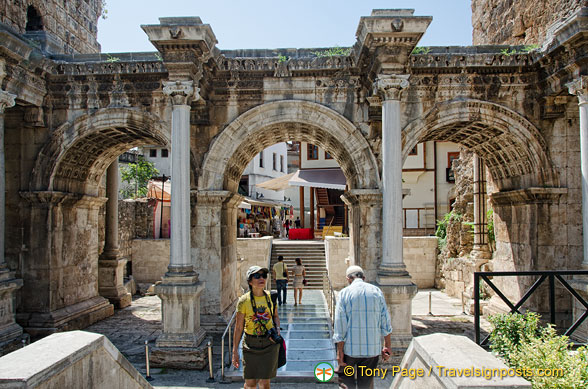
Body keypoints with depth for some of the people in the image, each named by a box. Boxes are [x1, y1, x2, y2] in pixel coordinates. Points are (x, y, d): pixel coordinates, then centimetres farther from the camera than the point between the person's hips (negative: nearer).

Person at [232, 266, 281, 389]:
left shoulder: (271, 298, -1)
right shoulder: (244, 301, -10)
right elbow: (238, 327, -5)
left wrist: (277, 328, -6)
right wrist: (235, 351, -3)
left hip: (270, 343, 2)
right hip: (251, 344, -2)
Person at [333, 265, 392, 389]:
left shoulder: (344, 293, -4)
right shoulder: (376, 291, 4)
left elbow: (340, 324, -8)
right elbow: (385, 322, 3)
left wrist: (339, 352, -4)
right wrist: (387, 346, 10)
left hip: (350, 347, -3)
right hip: (373, 347, 3)